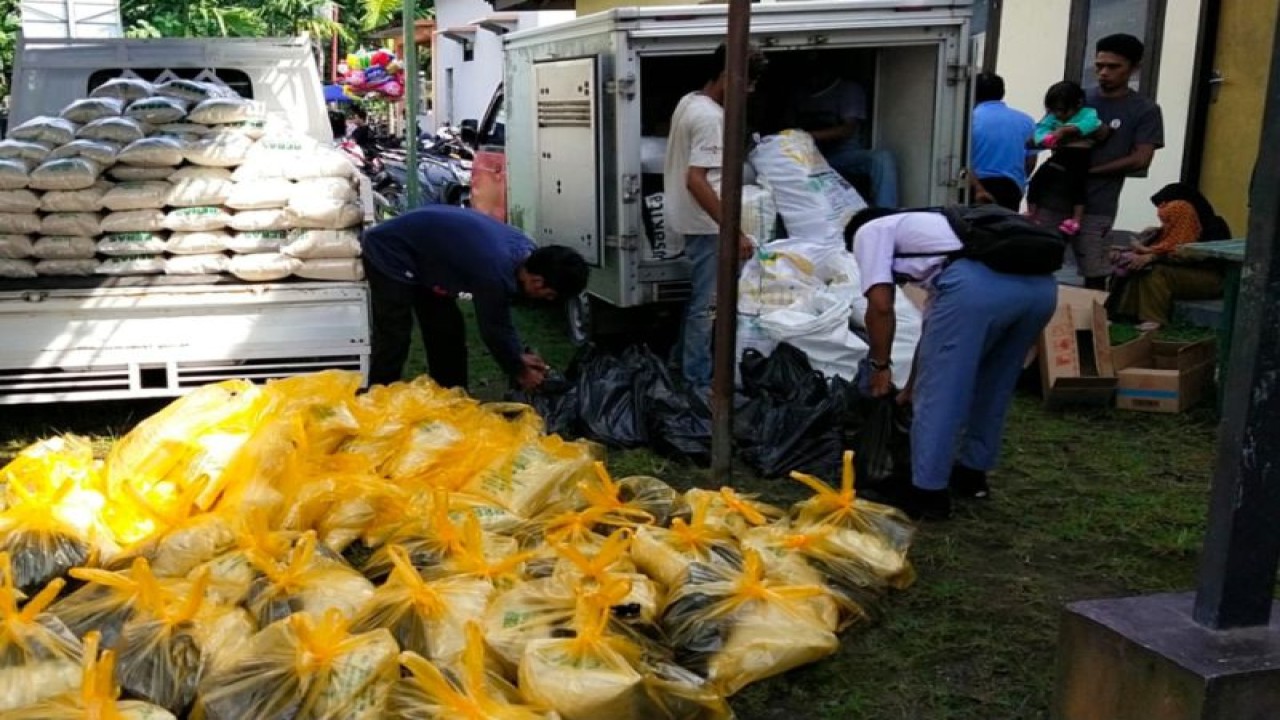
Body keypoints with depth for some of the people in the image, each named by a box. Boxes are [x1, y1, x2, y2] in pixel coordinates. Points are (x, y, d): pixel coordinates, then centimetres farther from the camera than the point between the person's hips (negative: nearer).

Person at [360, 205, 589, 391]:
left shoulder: (523, 250, -7)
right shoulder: (495, 273, -34)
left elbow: (500, 315, 6)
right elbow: (493, 329, -19)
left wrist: (519, 355, 9)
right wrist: (519, 371, -5)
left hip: (419, 255, 10)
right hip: (389, 254, -9)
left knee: (448, 331, 11)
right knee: (394, 341, -13)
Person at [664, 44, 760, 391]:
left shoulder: (688, 102, 9)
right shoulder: (711, 117, -21)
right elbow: (696, 180, -29)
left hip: (690, 219, 10)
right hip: (705, 224, -10)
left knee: (698, 297, 20)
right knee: (706, 304, -2)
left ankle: (683, 362, 31)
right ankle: (698, 381, 5)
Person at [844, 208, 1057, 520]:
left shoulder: (869, 231, 22)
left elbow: (881, 305, 7)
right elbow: (935, 323, 46)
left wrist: (879, 366, 20)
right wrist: (912, 386, 53)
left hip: (976, 284, -8)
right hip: (1040, 284, 8)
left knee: (939, 391, 6)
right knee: (991, 386, 26)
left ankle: (927, 493, 14)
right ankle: (972, 473, 38)